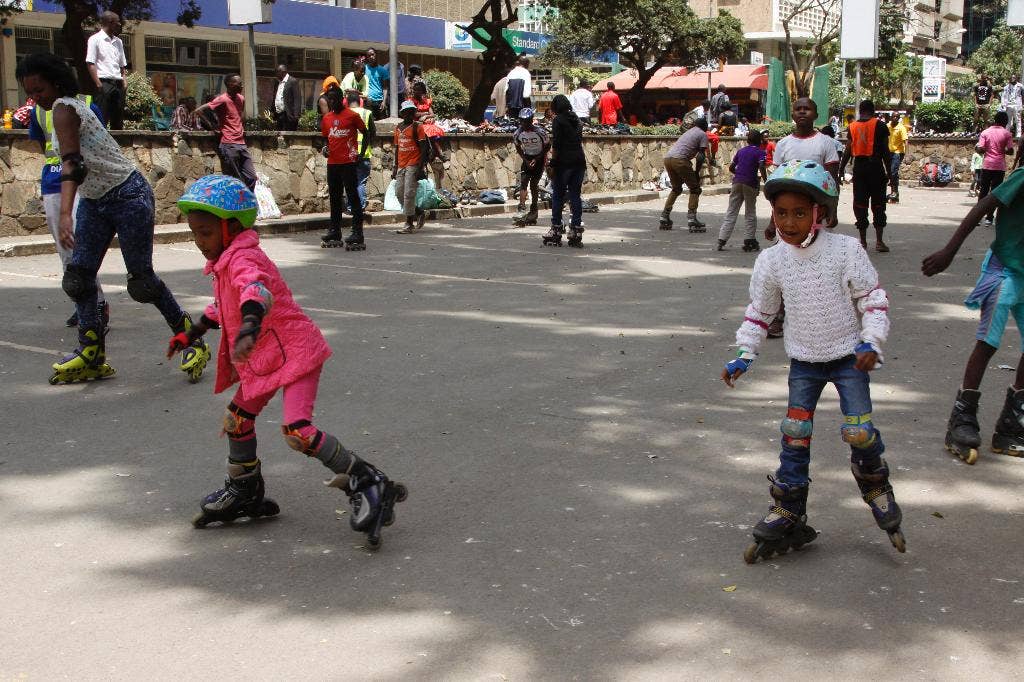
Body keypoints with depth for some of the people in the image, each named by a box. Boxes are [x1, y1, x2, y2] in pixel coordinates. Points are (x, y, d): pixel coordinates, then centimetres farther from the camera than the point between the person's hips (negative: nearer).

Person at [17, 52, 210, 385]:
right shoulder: (71, 106, 9)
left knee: (141, 280, -6)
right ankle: (91, 356, 6)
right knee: (78, 276, 1)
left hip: (128, 196, -10)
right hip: (94, 201, 10)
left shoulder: (63, 108, -19)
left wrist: (65, 214, -45)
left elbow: (72, 164, -34)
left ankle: (192, 342, 7)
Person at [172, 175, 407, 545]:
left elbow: (256, 292, -45)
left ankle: (369, 486, -14)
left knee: (298, 430, -22)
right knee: (237, 419, 20)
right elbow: (222, 306, 33)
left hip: (294, 352, -11)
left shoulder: (243, 259, -21)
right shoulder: (225, 263, 13)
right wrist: (191, 334, 37)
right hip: (265, 360, 11)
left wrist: (249, 326, -63)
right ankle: (244, 493, 39)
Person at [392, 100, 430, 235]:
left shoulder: (417, 127, -4)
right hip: (401, 166, 7)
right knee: (399, 192, 7)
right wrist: (395, 167, 16)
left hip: (413, 165, -7)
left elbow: (423, 148, -8)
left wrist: (421, 167, -16)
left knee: (408, 194, -9)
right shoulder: (398, 128, 14)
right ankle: (419, 213, 25)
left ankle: (409, 225, -3)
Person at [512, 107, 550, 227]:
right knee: (523, 183, -13)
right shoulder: (518, 133, -10)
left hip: (539, 159, -3)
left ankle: (533, 211, 9)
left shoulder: (539, 132, -20)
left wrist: (536, 159, -16)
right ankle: (522, 210, -20)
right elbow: (518, 148, 5)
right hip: (527, 158, 3)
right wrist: (526, 160, -9)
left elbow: (547, 146, -8)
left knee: (533, 184, -4)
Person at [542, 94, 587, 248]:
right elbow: (580, 141, 16)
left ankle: (556, 231, 3)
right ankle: (576, 231, 5)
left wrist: (552, 163, -8)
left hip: (564, 162, -6)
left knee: (558, 196, 2)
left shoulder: (558, 120, -5)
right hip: (579, 161, 6)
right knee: (576, 196, 7)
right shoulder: (577, 120, 15)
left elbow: (556, 144, -12)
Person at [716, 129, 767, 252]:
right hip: (750, 184, -4)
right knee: (750, 213, 8)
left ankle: (722, 241, -4)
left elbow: (731, 168, 18)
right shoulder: (760, 152, 1)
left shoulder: (741, 151, 15)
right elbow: (761, 168, -15)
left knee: (731, 213, 4)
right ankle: (749, 241, 6)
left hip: (737, 182, 4)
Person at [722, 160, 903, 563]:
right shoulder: (771, 261, -6)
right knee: (795, 435, 0)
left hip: (848, 355, -2)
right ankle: (788, 516, 11)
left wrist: (871, 342, -16)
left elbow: (872, 298, -5)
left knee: (859, 431, -11)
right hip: (803, 360, 3)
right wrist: (743, 356, 1)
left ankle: (877, 490, 21)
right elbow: (759, 311, 6)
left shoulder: (846, 250, -14)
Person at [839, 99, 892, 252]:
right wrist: (889, 171, 3)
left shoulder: (852, 126, 7)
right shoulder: (880, 126, -1)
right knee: (878, 204, 3)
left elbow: (848, 151, 4)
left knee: (860, 204, 7)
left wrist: (841, 169, 13)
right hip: (875, 166, -2)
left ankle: (863, 241, 8)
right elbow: (885, 151, -3)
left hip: (859, 167, 2)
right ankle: (879, 241, -1)